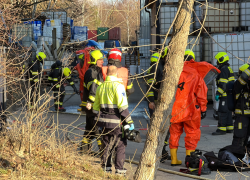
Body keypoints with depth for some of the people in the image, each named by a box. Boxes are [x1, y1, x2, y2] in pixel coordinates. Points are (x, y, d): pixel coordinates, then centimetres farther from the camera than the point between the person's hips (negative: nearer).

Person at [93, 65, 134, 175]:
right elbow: (123, 106, -18)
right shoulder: (118, 86, -12)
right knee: (120, 145, 3)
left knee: (107, 145, 17)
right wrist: (129, 122, -14)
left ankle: (106, 168, 19)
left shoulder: (101, 87, 10)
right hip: (115, 122, -6)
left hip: (104, 120, 6)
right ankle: (119, 170, 0)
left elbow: (96, 107, 17)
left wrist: (99, 119, 26)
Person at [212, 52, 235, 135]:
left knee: (222, 112, -10)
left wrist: (218, 94, -22)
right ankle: (229, 128, 15)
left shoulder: (224, 69, -14)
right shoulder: (228, 68, 19)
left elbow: (223, 84, -21)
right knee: (228, 112, 13)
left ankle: (222, 129, -12)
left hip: (225, 94, -10)